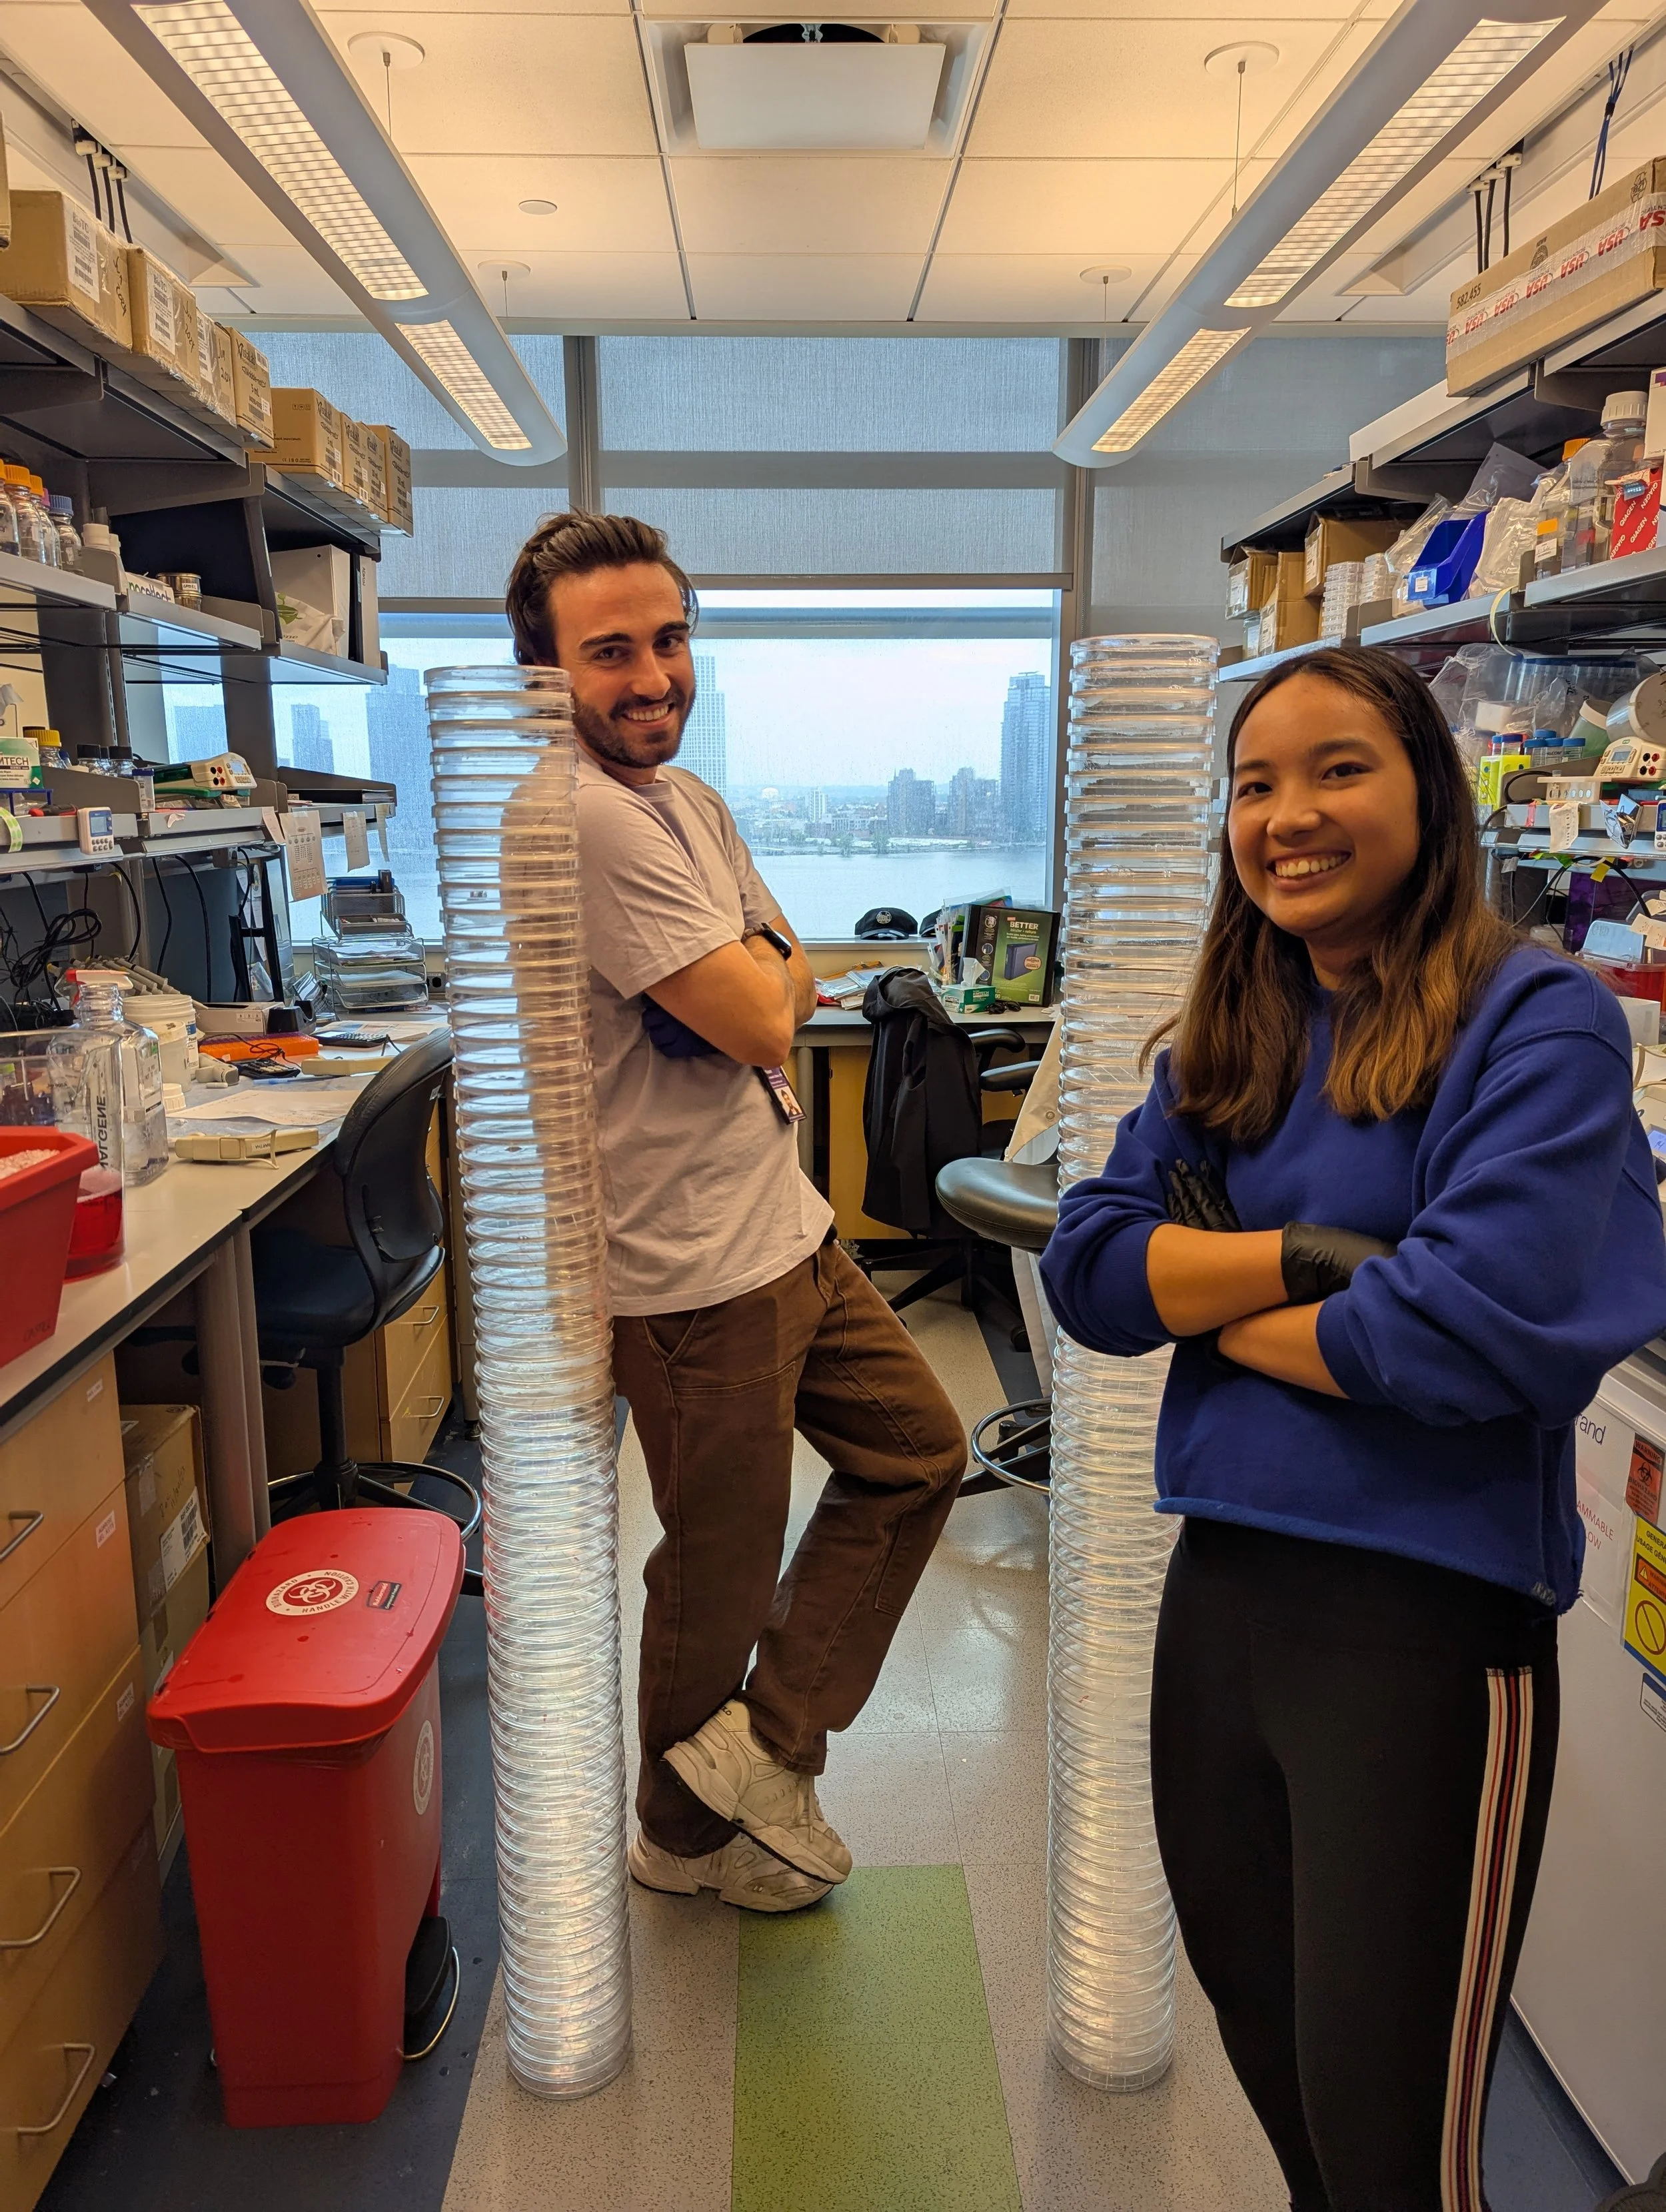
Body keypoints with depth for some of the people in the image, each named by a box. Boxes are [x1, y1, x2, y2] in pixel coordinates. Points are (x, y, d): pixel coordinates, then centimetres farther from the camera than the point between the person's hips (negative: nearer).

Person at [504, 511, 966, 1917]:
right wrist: (772, 976, -1)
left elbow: (792, 977, 14)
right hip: (696, 1270, -9)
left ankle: (764, 1738, 24)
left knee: (917, 1451, 17)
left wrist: (755, 979, -7)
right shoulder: (589, 817, -21)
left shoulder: (685, 796, 11)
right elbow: (761, 1019, -22)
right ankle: (687, 1835, 35)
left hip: (786, 1224, 10)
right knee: (721, 1569, 9)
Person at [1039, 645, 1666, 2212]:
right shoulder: (1226, 1040, 8)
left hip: (1427, 1612, -6)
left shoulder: (1537, 1021, -11)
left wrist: (1211, 1299, -9)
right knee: (1268, 2063, 25)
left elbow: (1479, 1321, -23)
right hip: (1222, 1584, 6)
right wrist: (1310, 1255, -15)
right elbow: (1086, 1266, -1)